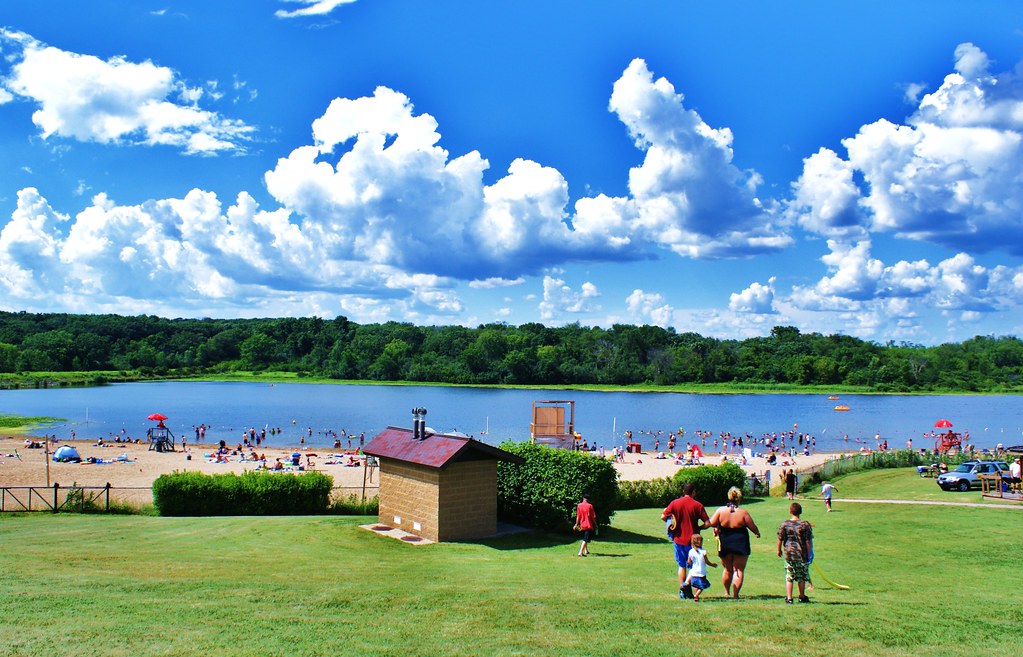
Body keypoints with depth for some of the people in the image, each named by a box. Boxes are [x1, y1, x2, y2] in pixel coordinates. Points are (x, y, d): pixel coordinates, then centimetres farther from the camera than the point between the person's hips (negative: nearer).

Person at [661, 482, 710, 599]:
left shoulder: (675, 503, -2)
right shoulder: (698, 505, -7)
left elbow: (663, 517, -3)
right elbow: (707, 523, -10)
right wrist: (698, 528, 8)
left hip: (678, 539, 2)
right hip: (692, 540, -2)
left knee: (682, 565, 14)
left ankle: (682, 590, 11)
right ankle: (689, 588, -6)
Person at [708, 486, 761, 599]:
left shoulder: (721, 510, -8)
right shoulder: (743, 512, -12)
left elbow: (711, 523, -6)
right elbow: (753, 527, -4)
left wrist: (717, 527, 16)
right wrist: (757, 533, 17)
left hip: (725, 544, 3)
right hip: (740, 544, -3)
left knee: (727, 569, 19)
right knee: (739, 569, 6)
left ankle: (726, 592, 30)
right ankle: (735, 594, 0)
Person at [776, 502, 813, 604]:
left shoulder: (784, 524, -4)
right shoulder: (805, 525, -8)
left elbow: (780, 539, 1)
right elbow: (808, 542, -6)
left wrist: (779, 550, 16)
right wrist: (809, 554, 3)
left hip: (788, 554, 1)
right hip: (802, 554, -1)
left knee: (789, 577, 7)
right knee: (802, 577, 13)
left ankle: (789, 598, 6)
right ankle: (802, 597, 24)